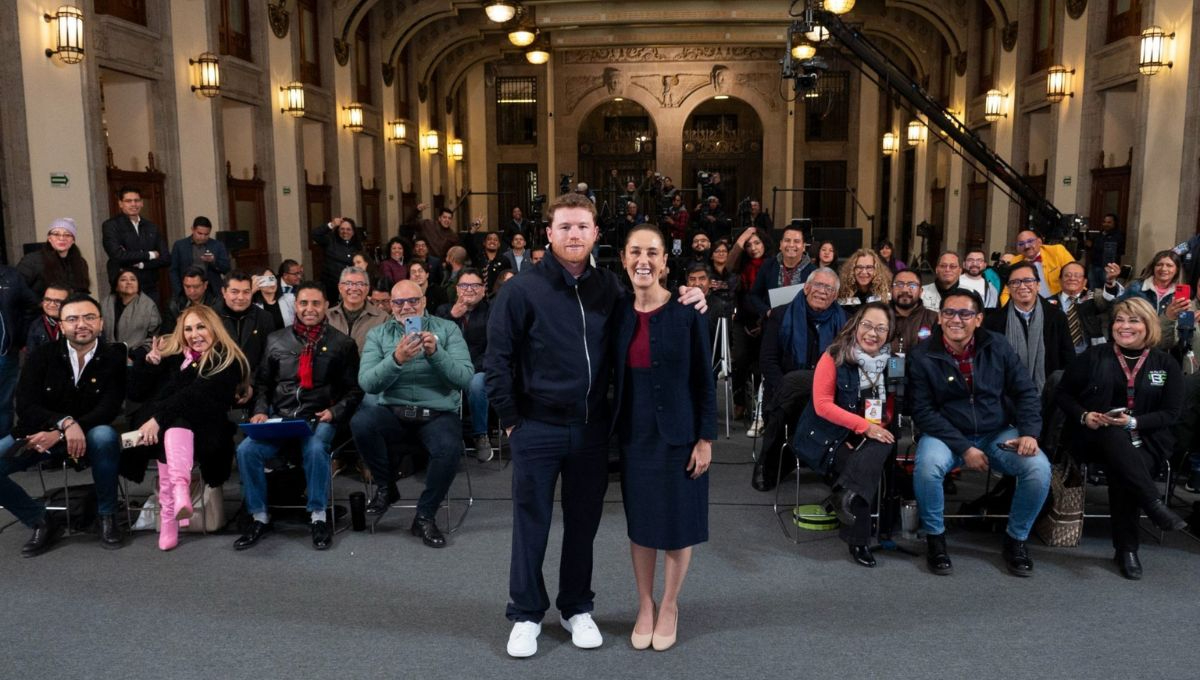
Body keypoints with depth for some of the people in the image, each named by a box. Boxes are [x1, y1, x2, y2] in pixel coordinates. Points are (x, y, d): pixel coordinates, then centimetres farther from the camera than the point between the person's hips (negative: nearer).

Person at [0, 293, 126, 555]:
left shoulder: (114, 358, -8)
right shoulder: (40, 357, -3)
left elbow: (108, 410, -14)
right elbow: (26, 407, -9)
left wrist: (58, 435, -25)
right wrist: (65, 422, -29)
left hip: (91, 435, -2)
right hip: (39, 434, 3)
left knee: (105, 436, -37)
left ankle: (107, 516, -15)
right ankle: (41, 521, -1)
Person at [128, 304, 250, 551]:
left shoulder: (228, 362, 2)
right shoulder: (171, 355, 19)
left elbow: (196, 395, -13)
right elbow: (135, 394, 17)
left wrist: (159, 418, -24)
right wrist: (150, 361, 2)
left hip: (201, 432, -4)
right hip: (158, 429, 4)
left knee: (174, 423, -36)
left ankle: (168, 516, -53)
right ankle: (179, 487, -53)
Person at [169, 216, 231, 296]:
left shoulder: (218, 246, 7)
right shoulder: (179, 245, 7)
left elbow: (227, 270, 4)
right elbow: (174, 271, 7)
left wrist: (214, 261, -14)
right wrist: (178, 293, -3)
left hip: (212, 292, 0)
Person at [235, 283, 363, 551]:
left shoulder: (342, 343, 6)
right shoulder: (276, 340, 15)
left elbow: (354, 389, 5)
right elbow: (262, 382, 18)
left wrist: (335, 411, -11)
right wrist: (261, 410, 1)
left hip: (320, 417, -3)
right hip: (279, 416, 3)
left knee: (315, 449, -35)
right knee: (246, 450, -22)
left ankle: (318, 516, -16)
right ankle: (260, 517, -5)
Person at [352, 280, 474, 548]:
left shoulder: (447, 329, 5)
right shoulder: (378, 334, 8)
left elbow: (465, 378, -7)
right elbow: (367, 383, -7)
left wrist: (435, 353, -22)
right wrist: (396, 359, -23)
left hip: (438, 413, -1)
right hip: (392, 412, 1)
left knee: (449, 448, -33)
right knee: (360, 422, -30)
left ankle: (425, 516, -7)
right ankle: (385, 487, -2)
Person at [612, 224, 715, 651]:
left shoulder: (687, 312, -10)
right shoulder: (619, 313, 0)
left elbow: (704, 380, -7)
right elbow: (615, 378, 7)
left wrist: (705, 439, -10)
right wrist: (613, 432, 5)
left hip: (679, 433, -3)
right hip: (635, 434, 3)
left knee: (677, 523, 8)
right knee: (640, 522, 12)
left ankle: (669, 606, 28)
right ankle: (645, 605, 30)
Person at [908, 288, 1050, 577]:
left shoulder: (998, 347, 0)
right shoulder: (922, 356, -9)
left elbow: (1025, 391, 4)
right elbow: (923, 411, -11)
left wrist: (1029, 433, -14)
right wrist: (964, 448, -19)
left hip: (998, 433, 3)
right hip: (947, 435, -2)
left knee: (1039, 469, -23)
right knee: (927, 467, -35)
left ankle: (1016, 538, 3)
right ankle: (935, 537, -7)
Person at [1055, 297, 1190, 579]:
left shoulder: (1166, 364, 8)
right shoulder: (1095, 355, 6)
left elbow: (1170, 413, 4)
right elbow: (1064, 393, 8)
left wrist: (1133, 422, -13)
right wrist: (1084, 415, -12)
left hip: (1144, 439, 0)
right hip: (1096, 437, 0)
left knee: (1122, 471, -34)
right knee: (1113, 435, -38)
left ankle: (1126, 549, -23)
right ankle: (1154, 504, -43)